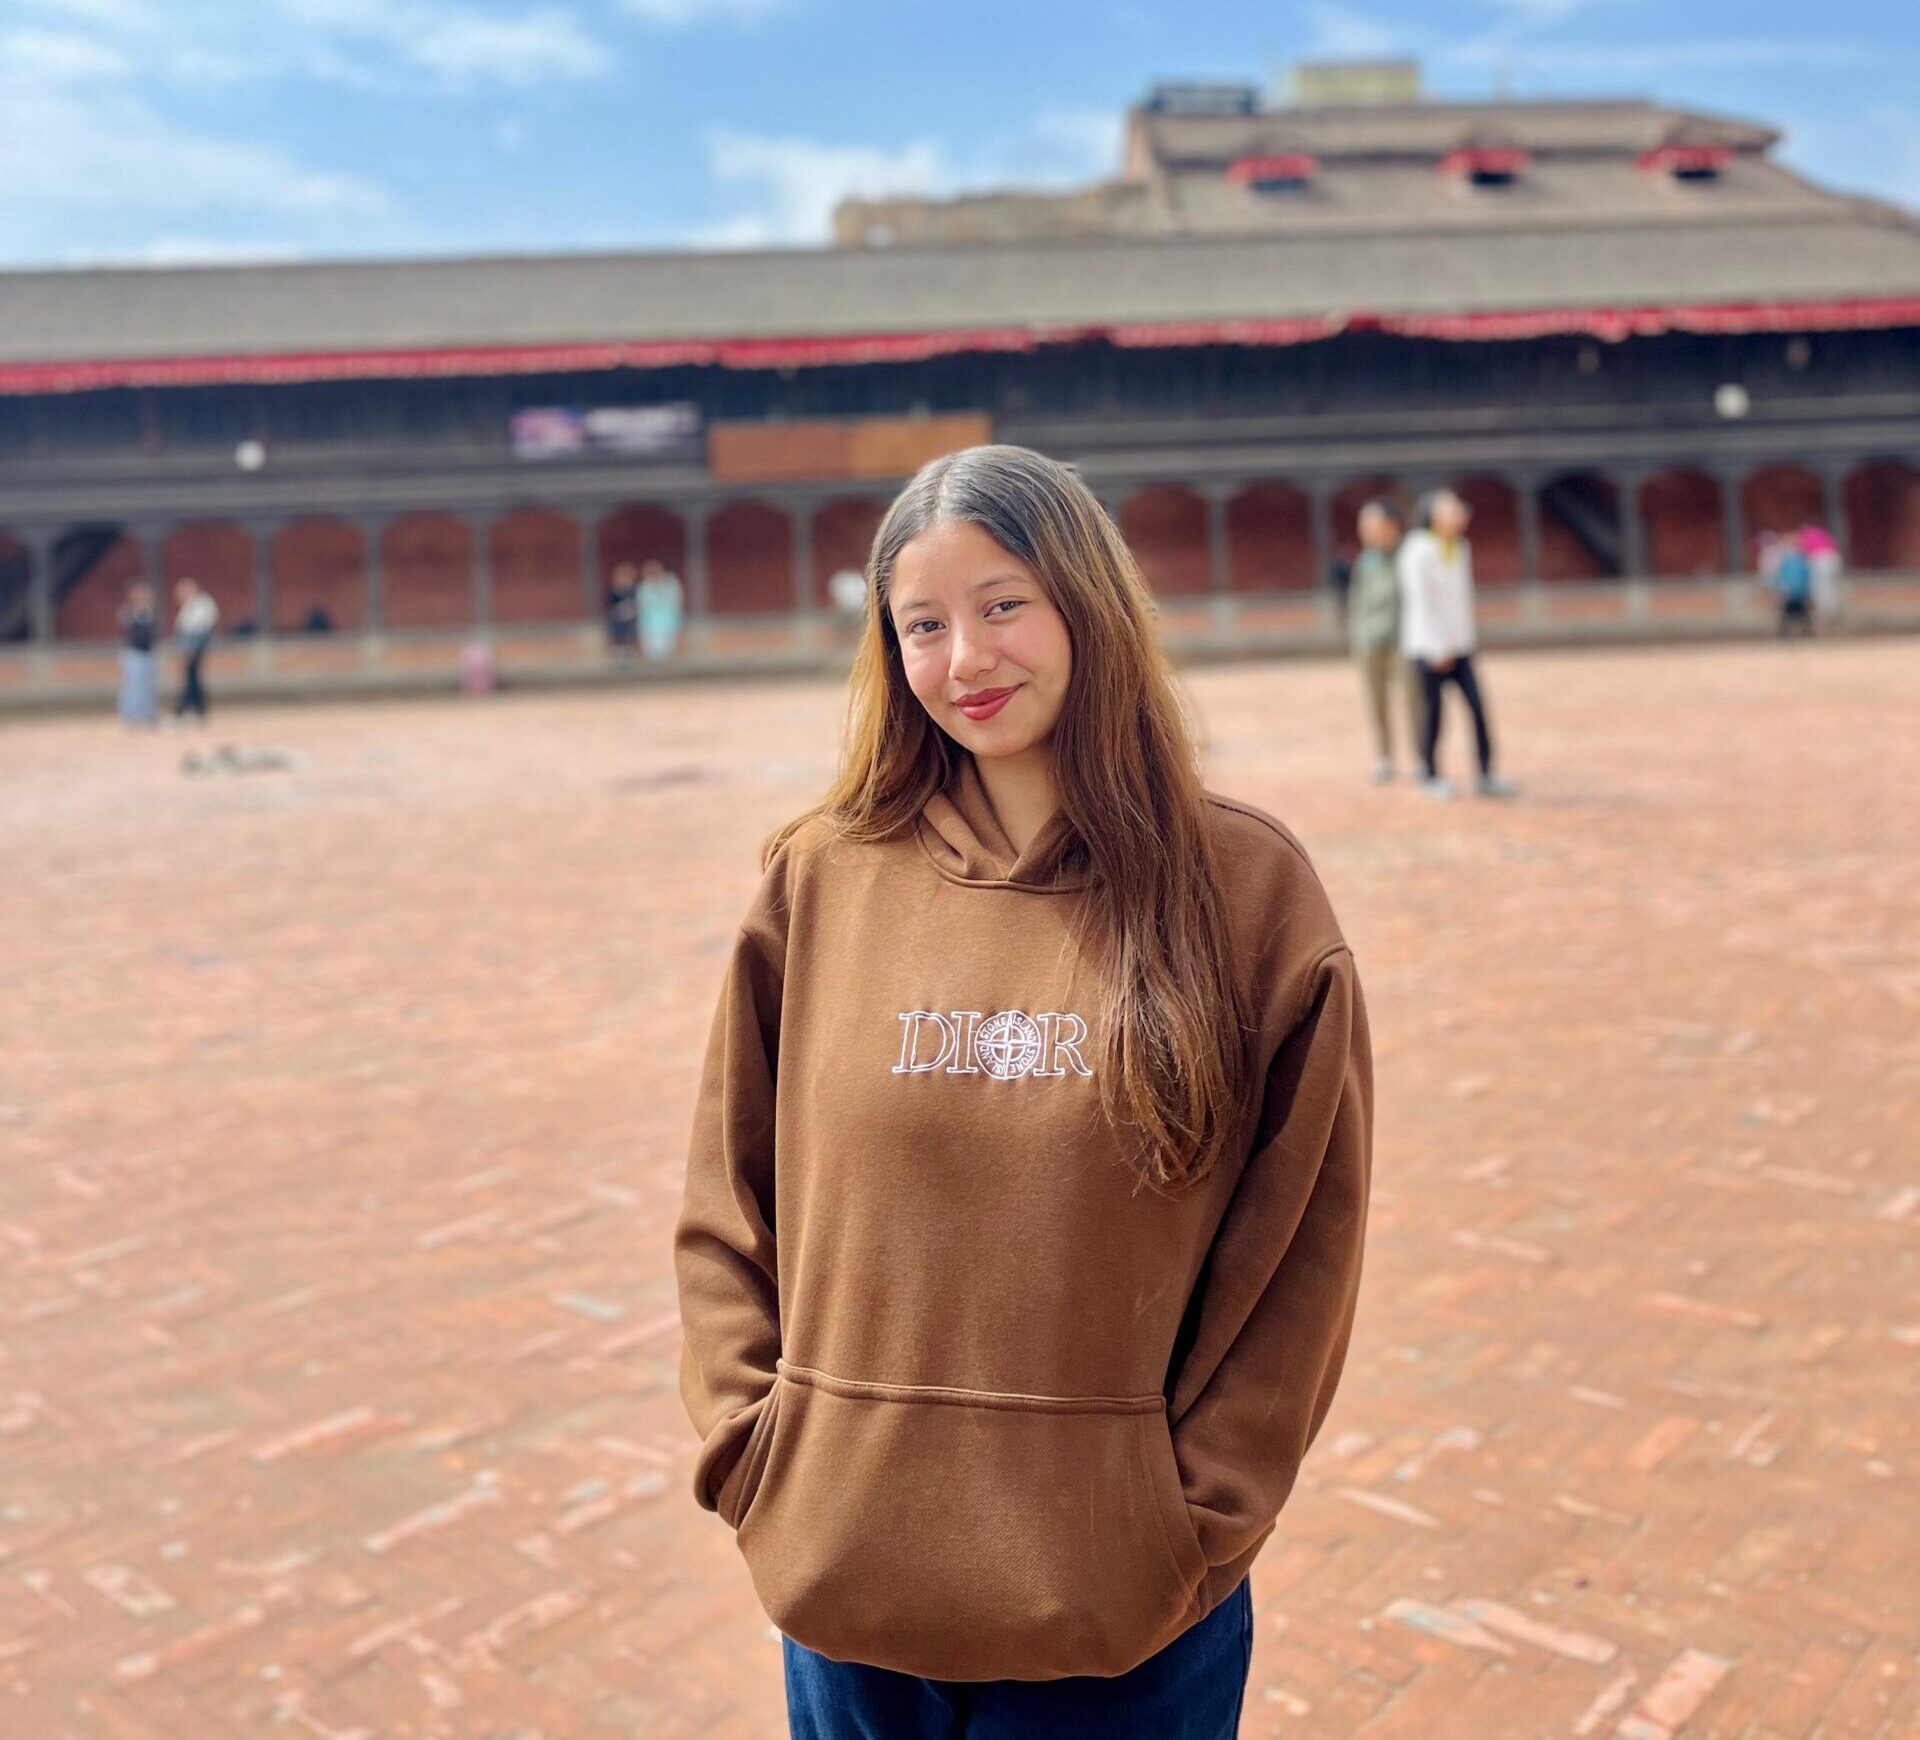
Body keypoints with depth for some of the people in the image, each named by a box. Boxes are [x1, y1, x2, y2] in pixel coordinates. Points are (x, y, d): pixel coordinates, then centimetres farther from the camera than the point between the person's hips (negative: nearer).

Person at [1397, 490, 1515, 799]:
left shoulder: (1460, 549, 13)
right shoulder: (1419, 552, -10)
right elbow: (1420, 602, -12)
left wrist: (1467, 639, 12)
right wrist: (1438, 650, -14)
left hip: (1459, 646, 6)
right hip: (1428, 646, -6)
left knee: (1477, 706, -4)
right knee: (1432, 710, -1)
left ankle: (1486, 776, -1)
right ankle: (1430, 776, 14)